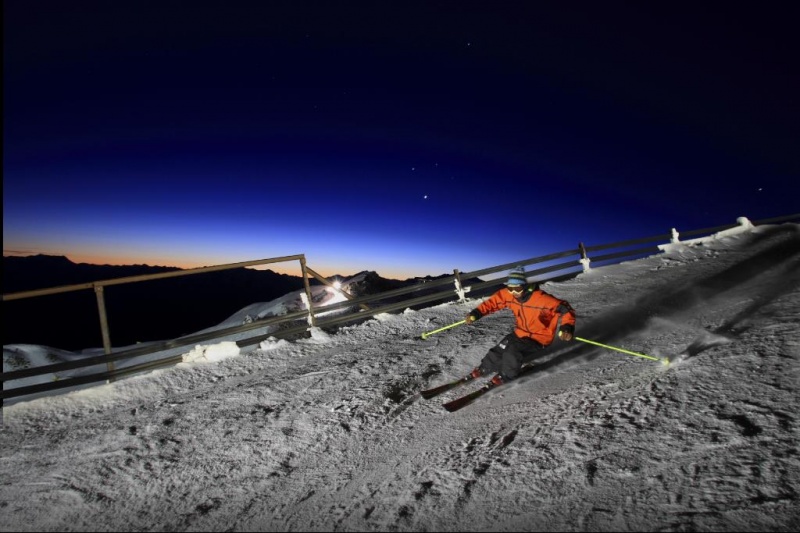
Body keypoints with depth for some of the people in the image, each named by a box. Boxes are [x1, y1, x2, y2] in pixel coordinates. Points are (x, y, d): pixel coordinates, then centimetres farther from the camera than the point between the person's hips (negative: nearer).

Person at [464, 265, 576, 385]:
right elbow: (494, 301, -2)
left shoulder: (541, 299, -32)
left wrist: (567, 328, -48)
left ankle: (506, 376, 8)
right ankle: (485, 367, 34)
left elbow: (564, 309, -30)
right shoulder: (508, 294, -15)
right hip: (520, 333, 6)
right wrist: (476, 313, -13)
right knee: (499, 350, 3)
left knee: (513, 353, -22)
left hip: (539, 338, -5)